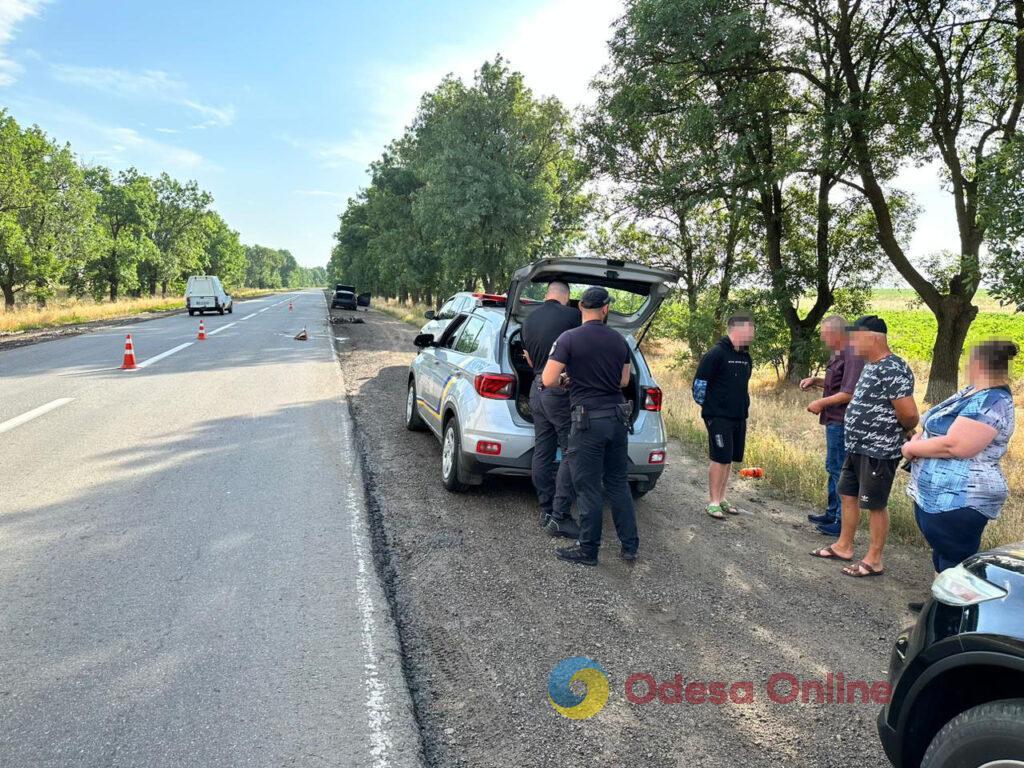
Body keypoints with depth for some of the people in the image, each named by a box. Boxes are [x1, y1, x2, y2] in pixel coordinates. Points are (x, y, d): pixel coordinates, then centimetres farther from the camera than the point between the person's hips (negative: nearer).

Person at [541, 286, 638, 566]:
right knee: (618, 484, 16)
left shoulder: (569, 339, -10)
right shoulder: (619, 340, 6)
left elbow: (548, 380, -12)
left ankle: (588, 550, 13)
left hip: (588, 419, -5)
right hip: (617, 417, 5)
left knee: (588, 488, 3)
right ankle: (629, 546, 22)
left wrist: (568, 376, 8)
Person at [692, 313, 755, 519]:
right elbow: (699, 382, -12)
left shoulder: (745, 356, 12)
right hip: (718, 417, -8)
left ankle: (721, 499, 21)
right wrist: (705, 405, -1)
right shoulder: (716, 353, -14)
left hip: (739, 417, 8)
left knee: (729, 459, 11)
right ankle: (713, 502, 3)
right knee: (719, 459, -6)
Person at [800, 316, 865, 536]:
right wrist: (815, 381, 10)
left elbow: (849, 393, -23)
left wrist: (821, 403, -15)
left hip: (842, 423, -11)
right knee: (833, 468, 19)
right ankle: (832, 513, 31)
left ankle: (842, 521, 5)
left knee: (839, 470, -4)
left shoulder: (852, 357, -19)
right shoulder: (837, 355, 13)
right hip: (834, 421, 11)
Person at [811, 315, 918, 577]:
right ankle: (844, 546, 33)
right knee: (847, 495, 18)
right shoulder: (871, 366, 10)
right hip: (857, 448, 10)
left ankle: (874, 561, 17)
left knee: (875, 505, 3)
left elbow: (909, 414, -25)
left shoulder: (892, 369, -22)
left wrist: (901, 434, -7)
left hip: (879, 452, -10)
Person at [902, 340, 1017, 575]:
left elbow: (953, 446, -29)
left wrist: (912, 448, -14)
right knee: (942, 558, 19)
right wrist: (919, 439, -2)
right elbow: (939, 429, 20)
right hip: (937, 495, 10)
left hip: (957, 501, -10)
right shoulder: (973, 392, 11)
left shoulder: (991, 402, -20)